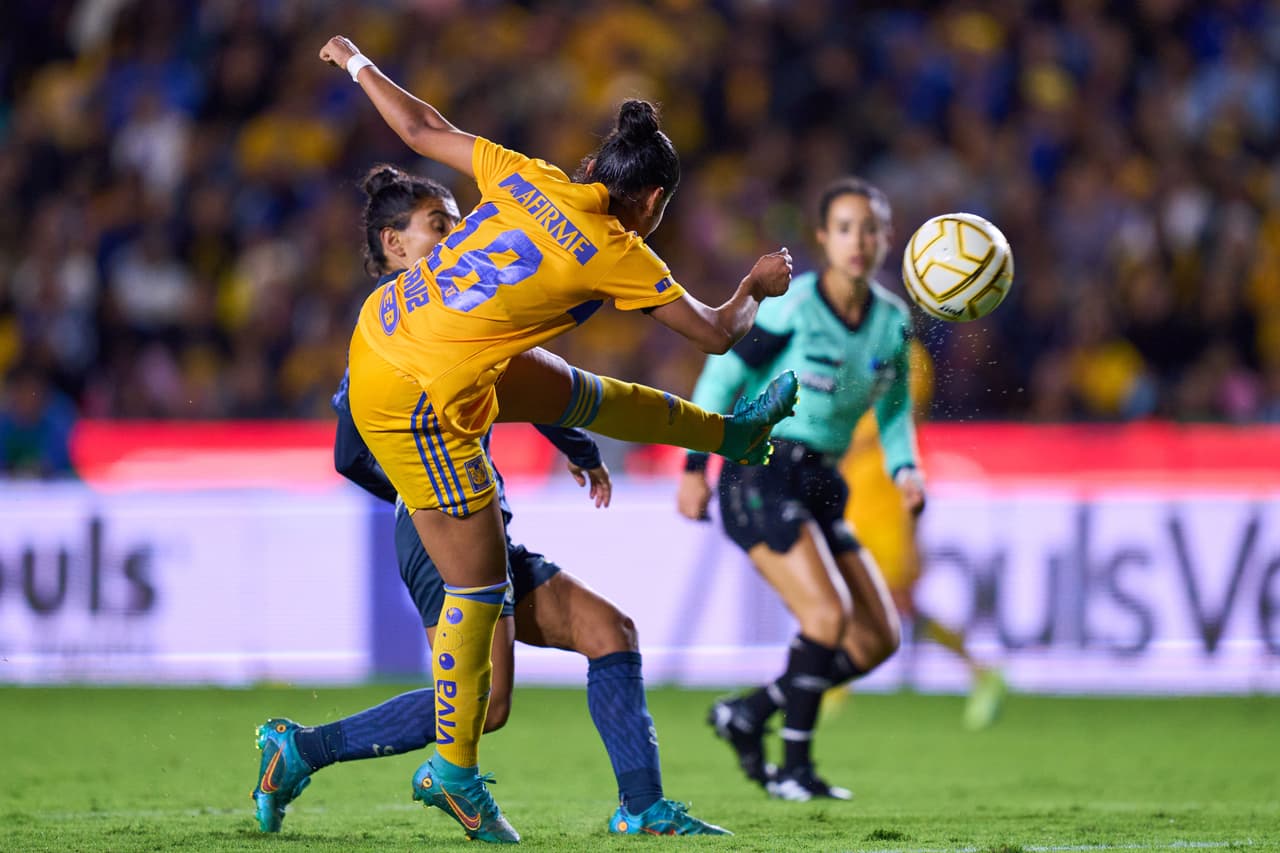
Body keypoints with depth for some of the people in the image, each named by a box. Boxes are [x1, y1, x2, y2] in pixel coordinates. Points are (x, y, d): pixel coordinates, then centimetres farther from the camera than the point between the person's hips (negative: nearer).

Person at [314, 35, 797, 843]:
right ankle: (455, 771, 13)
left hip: (383, 331, 8)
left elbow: (424, 129, 8)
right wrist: (758, 286, 21)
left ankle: (733, 431, 47)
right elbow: (717, 334, 0)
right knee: (480, 587, 3)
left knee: (575, 394, 26)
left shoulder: (526, 178, 0)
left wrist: (358, 63, 24)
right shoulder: (618, 254, -13)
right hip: (417, 404, -8)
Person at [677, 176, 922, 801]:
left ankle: (748, 714, 15)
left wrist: (905, 470, -1)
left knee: (879, 638, 1)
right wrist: (695, 465, -8)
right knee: (829, 614, -23)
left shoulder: (892, 321, 5)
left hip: (820, 488, 7)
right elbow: (722, 375, -6)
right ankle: (793, 769, -8)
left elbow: (894, 409, 17)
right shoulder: (791, 305, -13)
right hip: (760, 478, -7)